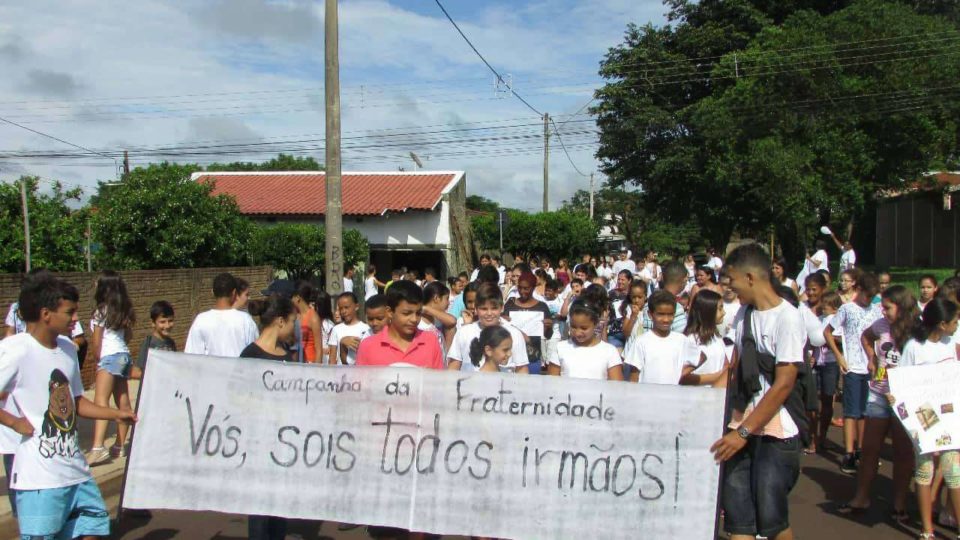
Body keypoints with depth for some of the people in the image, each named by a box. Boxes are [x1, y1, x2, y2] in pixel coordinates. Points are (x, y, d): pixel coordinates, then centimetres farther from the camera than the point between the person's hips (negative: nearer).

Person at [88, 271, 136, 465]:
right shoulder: (124, 311, 13)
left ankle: (98, 447, -33)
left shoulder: (101, 312, -7)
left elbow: (96, 342, -4)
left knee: (101, 401, -19)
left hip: (110, 357, -9)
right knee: (123, 402, 10)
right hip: (124, 356, 9)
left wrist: (98, 358, 10)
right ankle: (120, 446, 18)